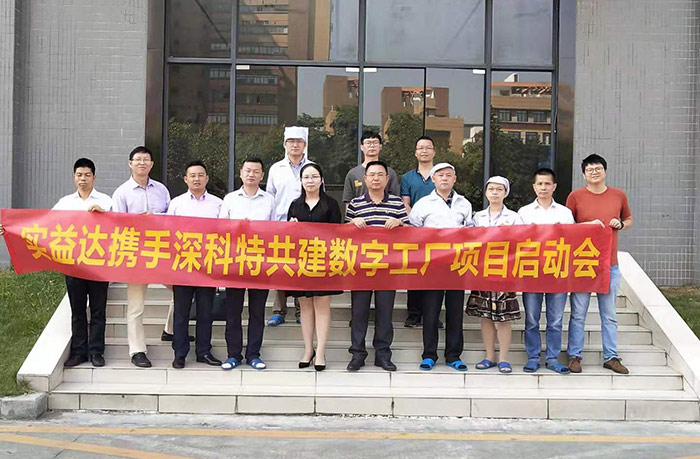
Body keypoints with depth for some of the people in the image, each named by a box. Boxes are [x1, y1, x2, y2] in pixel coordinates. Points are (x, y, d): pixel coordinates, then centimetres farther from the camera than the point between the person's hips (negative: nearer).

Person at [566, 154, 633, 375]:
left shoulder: (619, 195, 7)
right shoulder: (575, 196, 0)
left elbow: (629, 220, 20)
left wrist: (620, 224, -2)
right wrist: (588, 224, -11)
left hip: (610, 264, 2)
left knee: (609, 315, 9)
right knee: (578, 314, 2)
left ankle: (611, 357, 18)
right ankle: (574, 356, 11)